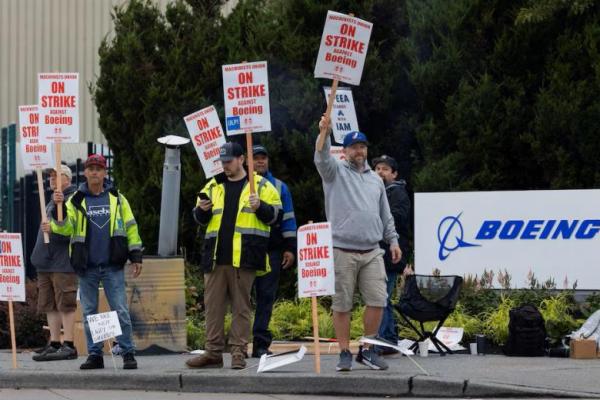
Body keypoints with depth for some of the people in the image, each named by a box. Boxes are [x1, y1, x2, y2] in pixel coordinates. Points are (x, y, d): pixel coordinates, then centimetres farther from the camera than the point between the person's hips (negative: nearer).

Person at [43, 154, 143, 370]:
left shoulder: (116, 198, 6)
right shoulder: (76, 200, 6)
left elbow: (130, 227, 8)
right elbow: (65, 228, -6)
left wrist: (136, 256, 3)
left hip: (113, 266, -1)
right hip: (86, 267, 1)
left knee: (121, 311, -5)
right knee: (89, 312, 6)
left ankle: (128, 353, 1)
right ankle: (94, 354, 13)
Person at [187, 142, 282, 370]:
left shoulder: (261, 186, 6)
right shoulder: (213, 187, 17)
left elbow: (275, 215, 2)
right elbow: (199, 219, 19)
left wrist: (259, 207, -17)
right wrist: (203, 210, -3)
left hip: (244, 257, -4)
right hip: (216, 257, 4)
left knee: (241, 306, 0)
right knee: (213, 305, 3)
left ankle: (238, 353, 3)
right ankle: (213, 353, 8)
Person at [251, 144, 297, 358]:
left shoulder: (279, 187, 14)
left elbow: (287, 218, 13)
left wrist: (290, 248, 5)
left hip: (271, 250, 1)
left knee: (267, 296, -1)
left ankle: (261, 342, 0)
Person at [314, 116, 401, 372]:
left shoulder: (375, 179, 19)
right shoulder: (336, 172, 5)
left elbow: (385, 214, 24)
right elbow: (322, 159, -18)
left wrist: (393, 240, 17)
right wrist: (324, 134, -35)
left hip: (372, 252, 4)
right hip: (342, 252, -4)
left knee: (377, 301, -3)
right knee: (342, 305, -1)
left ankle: (367, 350, 10)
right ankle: (344, 353, 8)